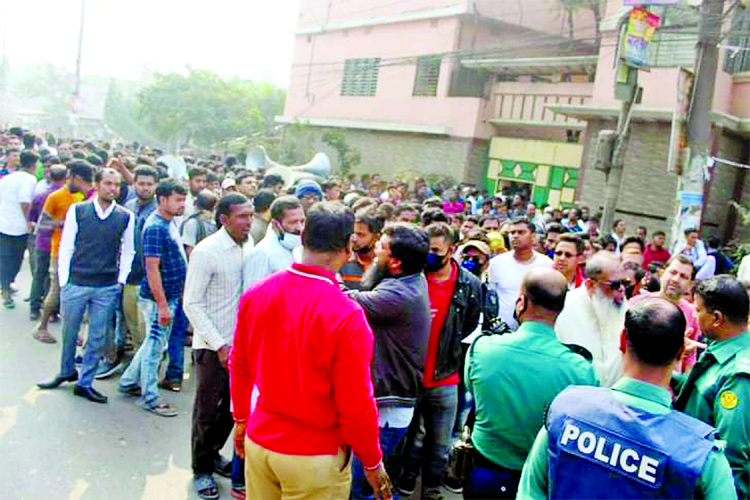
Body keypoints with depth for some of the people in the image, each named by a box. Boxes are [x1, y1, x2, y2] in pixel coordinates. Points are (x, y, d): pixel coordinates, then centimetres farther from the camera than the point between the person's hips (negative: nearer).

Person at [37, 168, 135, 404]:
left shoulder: (126, 217, 1)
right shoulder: (77, 211, -1)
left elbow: (128, 252, 9)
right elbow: (66, 247, 2)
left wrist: (121, 280, 2)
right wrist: (63, 281, -1)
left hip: (107, 289, 1)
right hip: (75, 284, 0)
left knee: (98, 337, 6)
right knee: (69, 332, 13)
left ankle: (85, 383, 20)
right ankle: (66, 371, 37)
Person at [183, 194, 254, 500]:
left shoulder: (249, 245, 2)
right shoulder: (206, 251, -16)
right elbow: (192, 304, -13)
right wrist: (220, 345, -16)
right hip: (213, 345, -5)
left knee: (233, 406, 15)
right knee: (208, 409, 8)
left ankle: (213, 453, 38)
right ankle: (202, 470, 27)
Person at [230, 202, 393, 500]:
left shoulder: (255, 294, -7)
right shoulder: (346, 316, -24)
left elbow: (239, 365, 5)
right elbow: (356, 404, -18)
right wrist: (372, 463, -2)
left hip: (259, 441, 5)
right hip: (315, 456, -5)